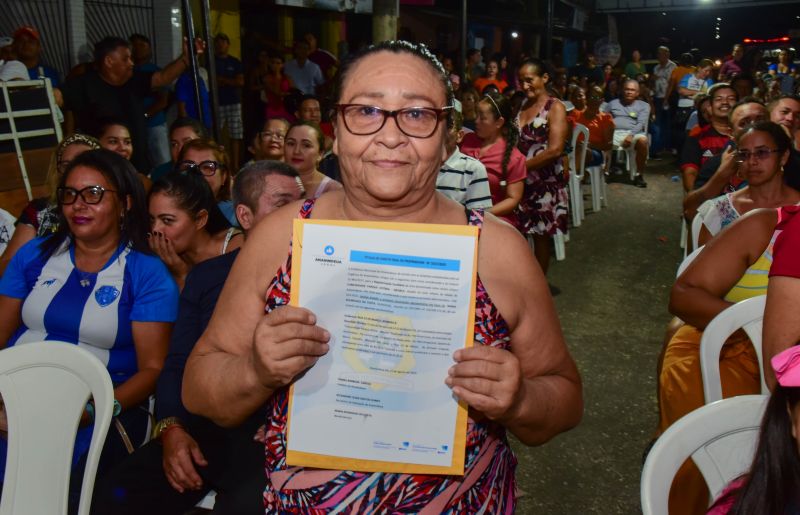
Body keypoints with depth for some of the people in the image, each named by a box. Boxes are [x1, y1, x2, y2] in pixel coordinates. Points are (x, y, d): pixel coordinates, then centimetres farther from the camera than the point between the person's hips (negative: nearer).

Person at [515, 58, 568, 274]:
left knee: (541, 236, 9)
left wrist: (522, 166, -15)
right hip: (519, 182, 5)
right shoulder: (520, 105, 10)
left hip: (544, 184, -5)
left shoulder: (555, 107, -8)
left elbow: (555, 150, -18)